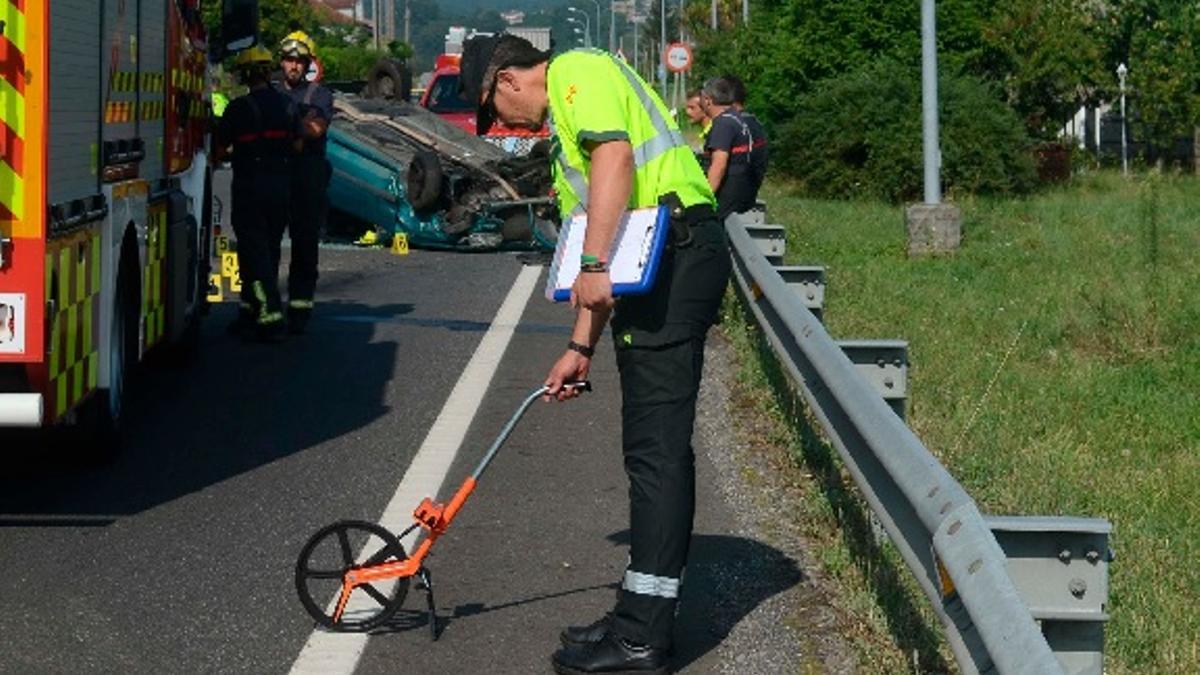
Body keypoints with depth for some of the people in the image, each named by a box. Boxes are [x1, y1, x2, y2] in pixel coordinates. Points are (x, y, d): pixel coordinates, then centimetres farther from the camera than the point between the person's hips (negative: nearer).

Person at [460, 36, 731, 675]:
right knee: (654, 447, 14)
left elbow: (615, 154, -18)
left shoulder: (576, 70, -1)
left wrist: (594, 263, -23)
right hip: (656, 268, 11)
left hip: (674, 255, -11)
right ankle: (642, 616, 21)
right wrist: (581, 346, 28)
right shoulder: (567, 121, 30)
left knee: (656, 449, -9)